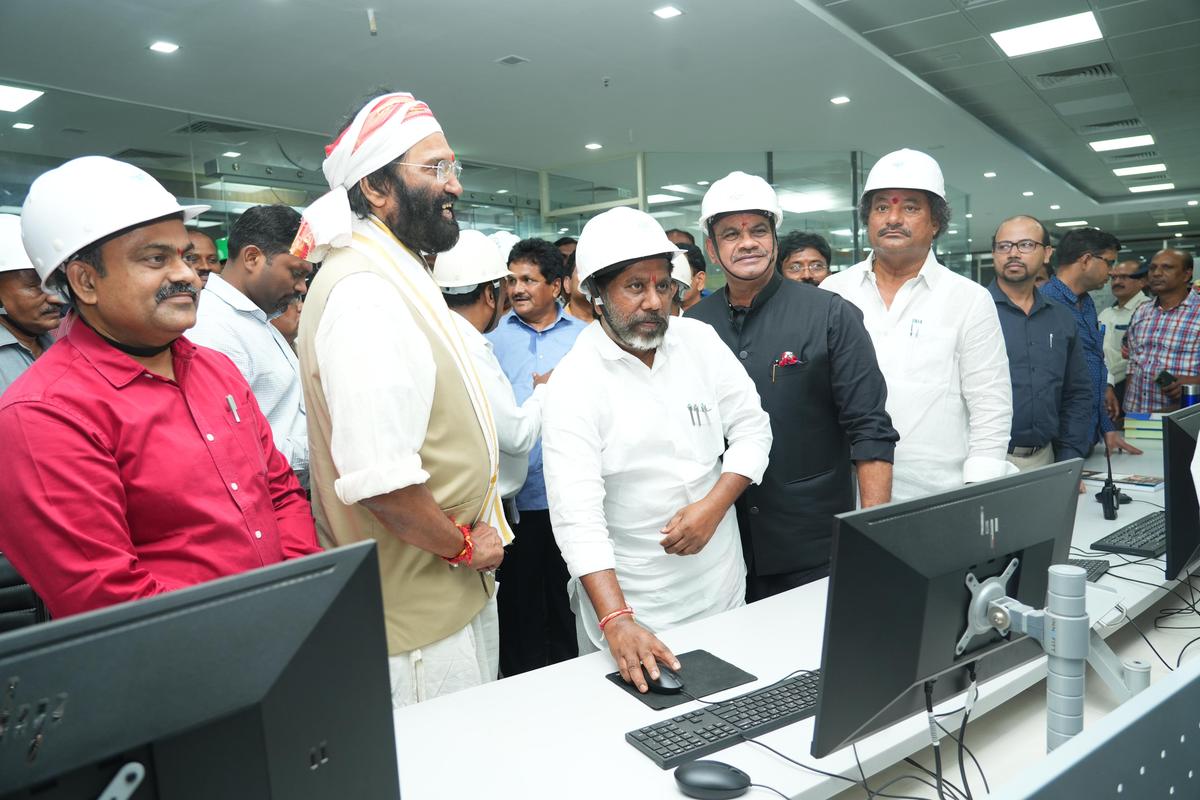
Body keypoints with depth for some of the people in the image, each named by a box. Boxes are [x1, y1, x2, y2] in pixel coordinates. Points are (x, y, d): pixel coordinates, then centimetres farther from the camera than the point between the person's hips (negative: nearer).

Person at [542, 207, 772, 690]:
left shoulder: (700, 341, -1)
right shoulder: (574, 384, -16)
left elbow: (752, 429, 3)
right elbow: (577, 517, -23)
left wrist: (714, 506, -14)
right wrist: (617, 622, -33)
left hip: (721, 585, 4)